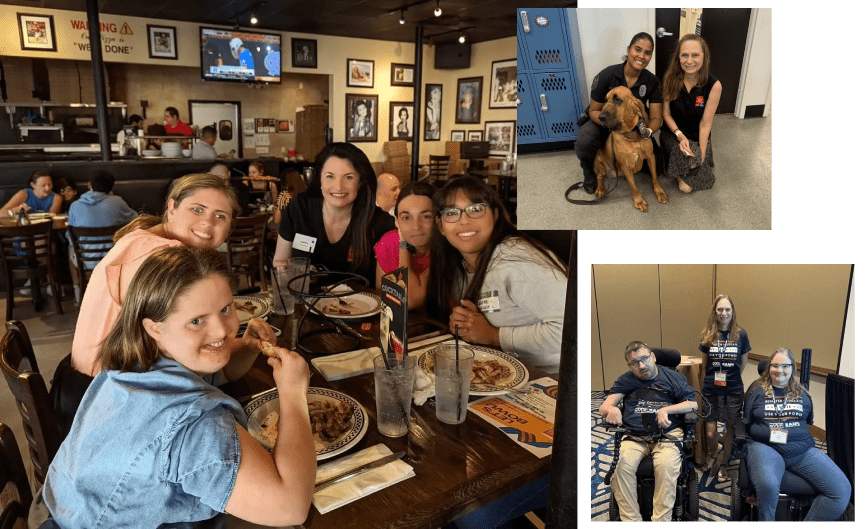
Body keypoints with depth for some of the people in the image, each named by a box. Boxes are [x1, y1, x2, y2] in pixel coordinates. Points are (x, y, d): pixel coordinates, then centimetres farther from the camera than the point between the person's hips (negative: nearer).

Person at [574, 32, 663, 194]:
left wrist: (645, 132, -38)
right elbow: (594, 110, -12)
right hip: (604, 122, -3)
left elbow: (656, 118, -13)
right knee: (583, 142, -36)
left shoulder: (652, 82, -12)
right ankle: (589, 173, -3)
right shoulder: (607, 75, -19)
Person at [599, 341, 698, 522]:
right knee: (622, 465, -28)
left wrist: (666, 410, -9)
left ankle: (661, 520, -22)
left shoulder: (674, 378, 14)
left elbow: (693, 403, 6)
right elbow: (603, 408, 10)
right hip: (634, 436, 1)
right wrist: (611, 409, -16)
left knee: (667, 465, -33)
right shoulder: (625, 381, 17)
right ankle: (631, 520, -20)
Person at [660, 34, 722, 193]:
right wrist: (680, 135, -20)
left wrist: (701, 156, -17)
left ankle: (682, 174, 25)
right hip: (673, 132, -1)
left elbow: (705, 124, -14)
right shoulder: (671, 78, -12)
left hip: (698, 136, 1)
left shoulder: (713, 85, -17)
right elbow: (666, 113, -5)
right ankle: (681, 174, 12)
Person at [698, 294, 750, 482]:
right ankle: (712, 454, 34)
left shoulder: (741, 334, -4)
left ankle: (723, 464, 31)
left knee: (730, 427, 10)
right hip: (711, 389, 0)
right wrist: (716, 375, 11)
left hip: (734, 389, 0)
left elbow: (743, 362, 9)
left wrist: (730, 376, 11)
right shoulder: (707, 335, -3)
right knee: (710, 432, 1)